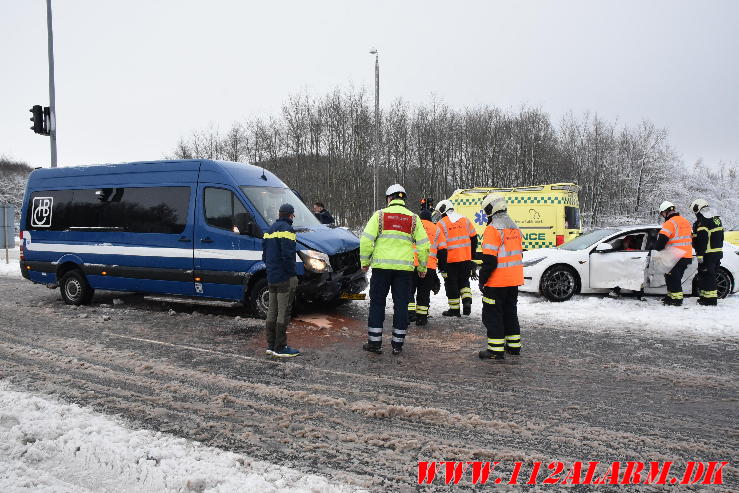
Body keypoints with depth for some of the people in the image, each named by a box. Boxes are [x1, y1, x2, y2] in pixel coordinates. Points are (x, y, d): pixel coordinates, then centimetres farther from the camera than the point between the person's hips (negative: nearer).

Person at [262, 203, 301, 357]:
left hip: (271, 278, 9)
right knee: (283, 313, -4)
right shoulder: (286, 229, -12)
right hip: (285, 278, -9)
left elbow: (265, 254, 19)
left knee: (272, 311, 13)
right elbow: (287, 255, -21)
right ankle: (280, 348, -1)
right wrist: (293, 274, -15)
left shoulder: (270, 230, 17)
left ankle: (270, 346, 19)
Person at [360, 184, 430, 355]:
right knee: (401, 304, 8)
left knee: (377, 303, 8)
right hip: (405, 267, 2)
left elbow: (366, 239, -5)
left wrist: (365, 261, 6)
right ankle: (398, 344, 13)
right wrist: (422, 267, 15)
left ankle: (374, 343, 10)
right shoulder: (413, 218, 7)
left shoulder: (380, 215, 1)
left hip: (381, 266, -1)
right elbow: (423, 245, 6)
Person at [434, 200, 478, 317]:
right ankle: (467, 301, 0)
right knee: (464, 281, 20)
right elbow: (474, 238, 12)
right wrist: (471, 256, 21)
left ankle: (454, 309, 13)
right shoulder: (465, 220, 8)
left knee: (451, 284, 7)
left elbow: (440, 245, -8)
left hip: (450, 260, -4)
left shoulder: (441, 224, -7)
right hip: (465, 259, 4)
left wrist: (441, 264, -2)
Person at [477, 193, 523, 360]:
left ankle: (496, 350, 2)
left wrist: (482, 280, -13)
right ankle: (514, 345, 26)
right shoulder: (514, 227, 11)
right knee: (510, 312, 19)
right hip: (514, 280, 9)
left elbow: (489, 259, -21)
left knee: (493, 315, 0)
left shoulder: (493, 228, -17)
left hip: (497, 282, -8)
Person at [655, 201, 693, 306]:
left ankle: (677, 299, -3)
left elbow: (662, 239, -21)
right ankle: (671, 296, 27)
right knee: (676, 277, 18)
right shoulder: (685, 222, 16)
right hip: (687, 256, 9)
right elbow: (691, 237, 25)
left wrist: (657, 250, -8)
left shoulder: (670, 223, -14)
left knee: (672, 277, -3)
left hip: (675, 257, -9)